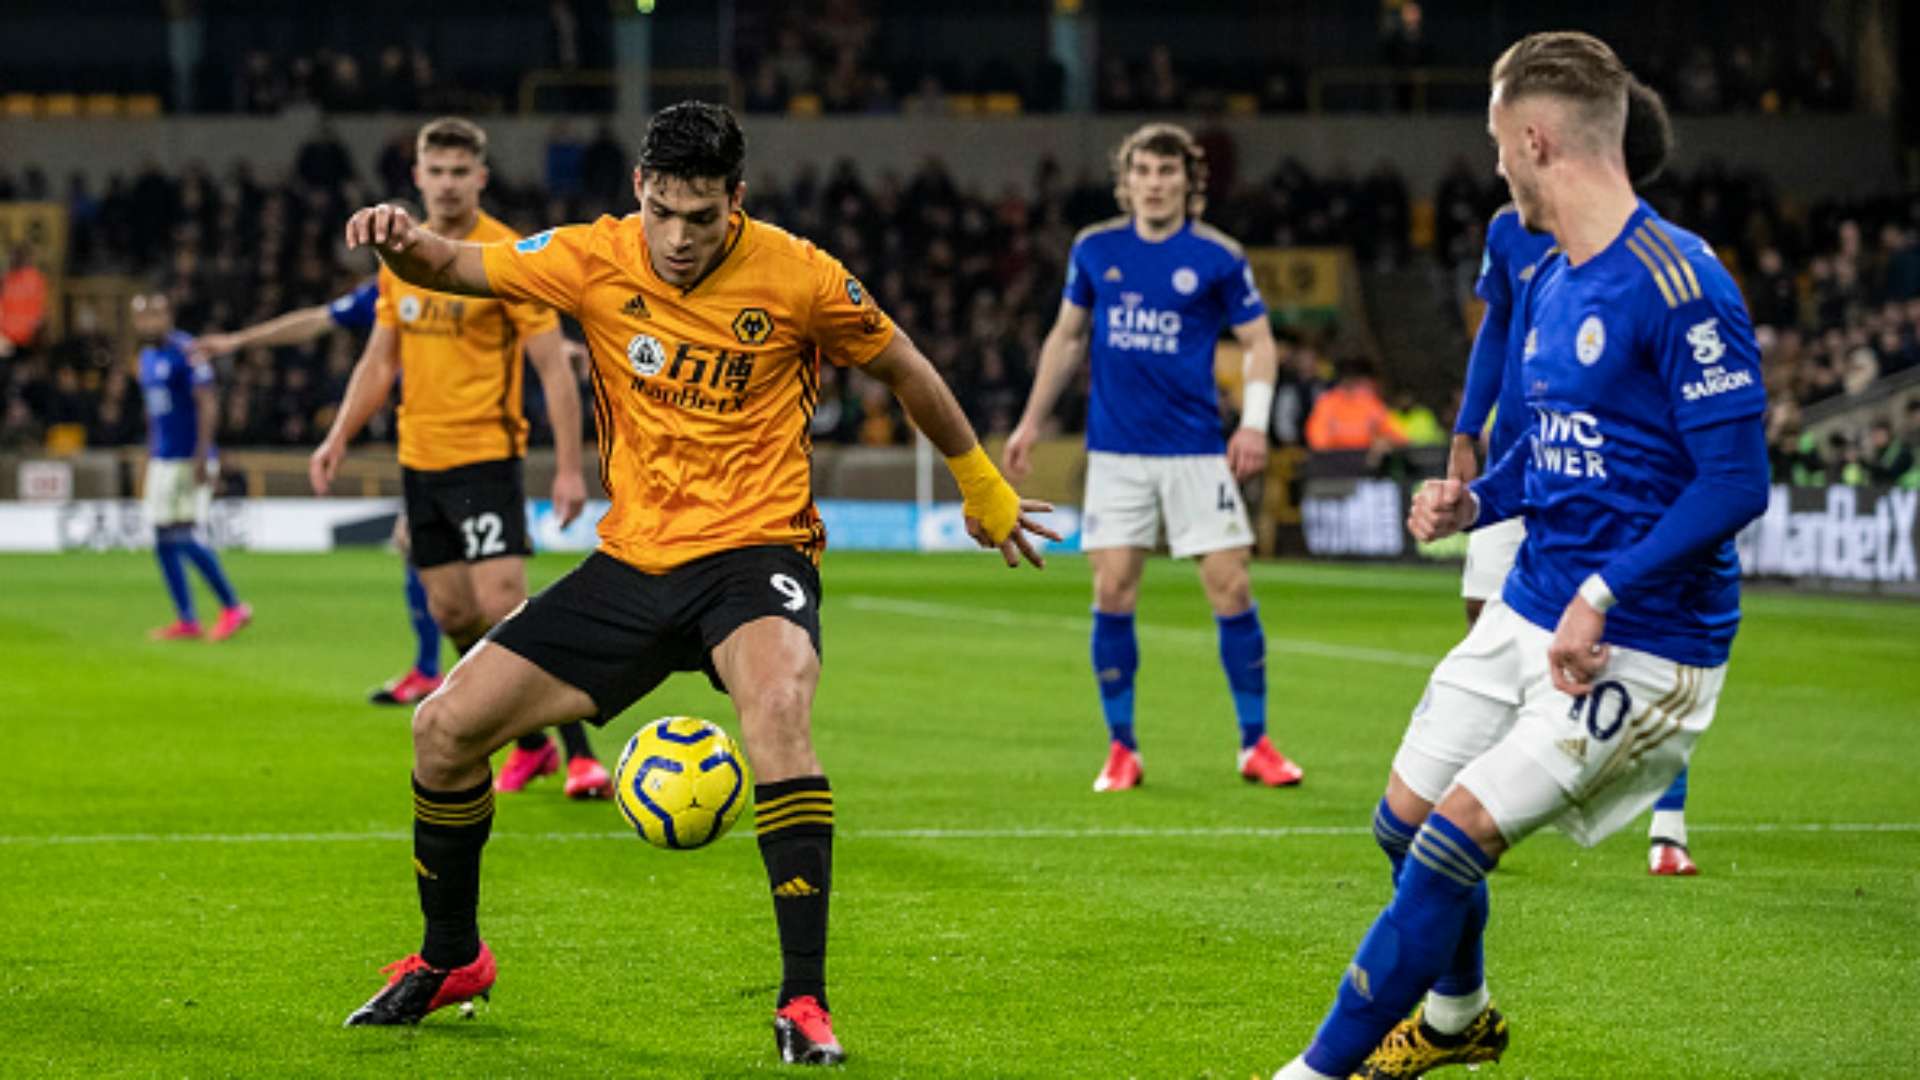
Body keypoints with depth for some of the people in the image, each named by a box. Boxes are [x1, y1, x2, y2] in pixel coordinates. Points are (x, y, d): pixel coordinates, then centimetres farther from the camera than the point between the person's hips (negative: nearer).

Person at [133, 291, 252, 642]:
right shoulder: (147, 356, 15)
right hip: (162, 462, 9)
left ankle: (233, 607, -2)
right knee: (164, 542, 6)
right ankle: (186, 621, 11)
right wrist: (150, 460, 23)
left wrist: (202, 458, -20)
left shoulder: (186, 352, -11)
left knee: (185, 537, -13)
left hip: (190, 461, -9)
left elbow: (207, 405, -15)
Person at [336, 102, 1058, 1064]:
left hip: (755, 549, -4)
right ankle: (450, 961, 24)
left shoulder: (796, 276, -9)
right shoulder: (598, 260, -4)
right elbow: (461, 268, -9)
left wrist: (981, 487, 18)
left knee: (778, 706, -37)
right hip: (633, 560, 4)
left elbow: (902, 369, 7)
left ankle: (804, 1002, -31)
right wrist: (405, 245, -34)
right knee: (445, 728, -2)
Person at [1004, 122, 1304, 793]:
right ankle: (1121, 749, 8)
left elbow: (1258, 341, 4)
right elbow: (1066, 337, 17)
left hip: (1196, 449, -2)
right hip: (1115, 451, 2)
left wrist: (1254, 422, -11)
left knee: (1229, 588, -5)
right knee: (1112, 593, -3)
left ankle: (1255, 744, 7)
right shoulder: (1095, 250, 5)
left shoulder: (1218, 258, -2)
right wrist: (1032, 422, 16)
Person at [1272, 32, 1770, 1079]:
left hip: (1636, 642, -9)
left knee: (1456, 836, -15)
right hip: (1529, 615, 9)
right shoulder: (1546, 285, 9)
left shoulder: (1677, 283, -19)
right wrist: (1475, 500, 3)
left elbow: (1734, 481, -22)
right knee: (1406, 826, 15)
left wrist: (1605, 596, -27)